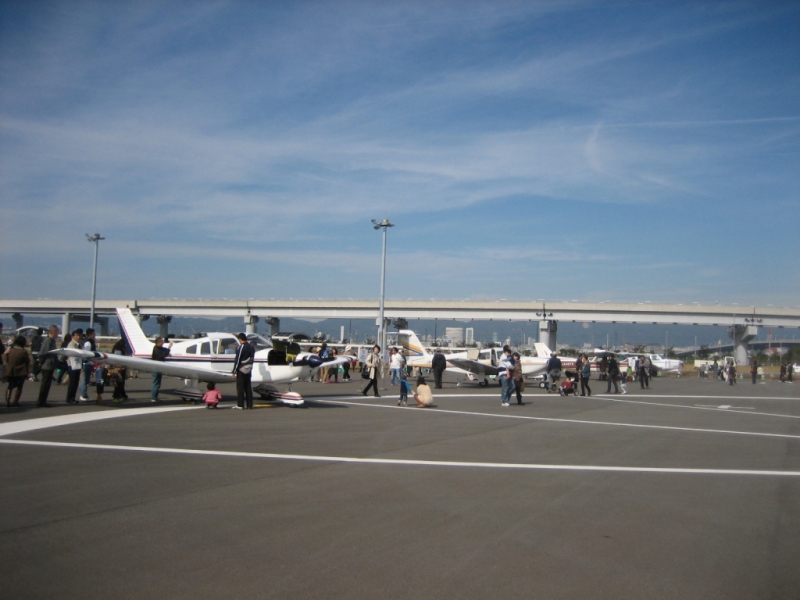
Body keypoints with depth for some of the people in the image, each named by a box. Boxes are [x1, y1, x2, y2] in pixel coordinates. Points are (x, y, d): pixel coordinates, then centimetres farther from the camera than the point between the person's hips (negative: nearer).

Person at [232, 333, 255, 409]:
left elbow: (237, 360, -15)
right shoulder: (251, 347, 11)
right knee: (248, 387, 10)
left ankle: (240, 405, -3)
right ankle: (249, 404, 10)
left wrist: (234, 371, -11)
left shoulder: (241, 347, -14)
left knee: (240, 388, -3)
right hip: (248, 370, 7)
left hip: (241, 371, -7)